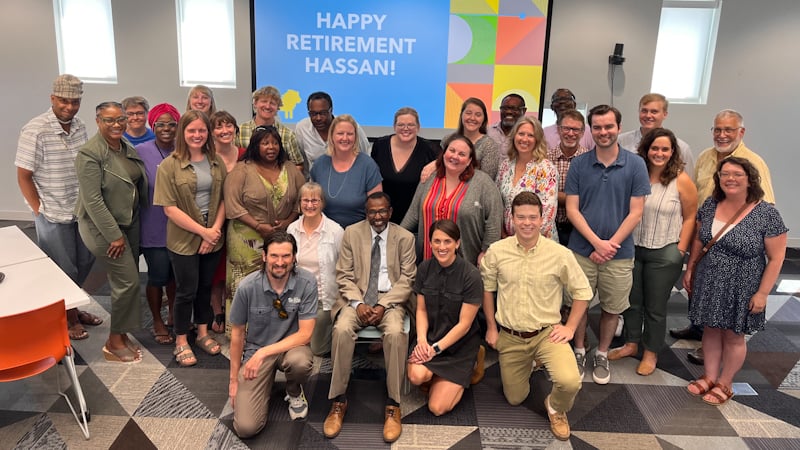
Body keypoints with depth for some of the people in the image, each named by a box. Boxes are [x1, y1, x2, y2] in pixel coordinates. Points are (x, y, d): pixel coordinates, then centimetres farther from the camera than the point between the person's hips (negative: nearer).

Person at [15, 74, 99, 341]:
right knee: (64, 270, 7)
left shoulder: (80, 127, 2)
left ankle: (73, 308, 38)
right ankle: (65, 317, 28)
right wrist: (39, 210, -10)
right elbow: (23, 177, -12)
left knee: (85, 262, 17)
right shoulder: (35, 131, -16)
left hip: (81, 210, 6)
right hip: (53, 215, -6)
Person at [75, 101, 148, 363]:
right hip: (103, 227, -7)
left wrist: (124, 230, 11)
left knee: (126, 281, 12)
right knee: (128, 280, -6)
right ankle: (113, 343, 10)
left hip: (130, 222, 7)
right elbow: (92, 199, -20)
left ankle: (121, 336, 26)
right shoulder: (90, 154, -17)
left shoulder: (127, 148, 6)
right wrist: (114, 235, -18)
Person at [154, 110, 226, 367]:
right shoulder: (169, 165, -9)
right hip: (184, 238, -4)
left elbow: (223, 199, 4)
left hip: (213, 237, 4)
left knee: (205, 286, 16)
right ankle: (181, 343, 22)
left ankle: (203, 334, 33)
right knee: (187, 290, 5)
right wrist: (202, 231, -15)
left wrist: (215, 230, -10)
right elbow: (170, 208, -13)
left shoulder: (216, 162, 3)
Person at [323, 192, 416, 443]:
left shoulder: (405, 237, 3)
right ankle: (338, 401, -16)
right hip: (357, 297, 1)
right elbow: (344, 275, 3)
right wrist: (358, 303, -14)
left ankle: (393, 406, -21)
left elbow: (407, 279, -1)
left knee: (396, 333, -32)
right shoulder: (351, 233, 5)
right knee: (342, 329, -30)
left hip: (390, 299, -1)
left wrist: (383, 305, -14)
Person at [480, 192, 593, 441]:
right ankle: (526, 365, 45)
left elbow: (582, 291, 1)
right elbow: (487, 288, 6)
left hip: (547, 333, -2)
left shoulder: (560, 254, -12)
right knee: (515, 399, 13)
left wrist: (570, 327, -5)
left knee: (570, 382, -28)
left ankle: (556, 408, 9)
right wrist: (491, 328, 6)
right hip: (509, 336, 2)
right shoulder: (496, 251, -8)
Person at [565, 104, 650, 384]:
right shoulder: (579, 164, -2)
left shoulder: (635, 165, -4)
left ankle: (602, 356, 33)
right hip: (582, 250, 0)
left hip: (619, 253, 0)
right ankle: (579, 352, 31)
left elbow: (635, 212, -5)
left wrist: (610, 245, -12)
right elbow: (571, 209, -5)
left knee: (612, 308, 13)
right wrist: (597, 242, -15)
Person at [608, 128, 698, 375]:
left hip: (664, 253, -3)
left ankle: (651, 353, 28)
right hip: (632, 249, 3)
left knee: (655, 307, 10)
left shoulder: (681, 181, -8)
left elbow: (690, 217, -5)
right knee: (631, 301, 16)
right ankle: (631, 343, 36)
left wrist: (680, 251, -8)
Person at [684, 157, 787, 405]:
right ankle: (709, 377, 31)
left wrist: (762, 293, -13)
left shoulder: (766, 213, -16)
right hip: (708, 283, 4)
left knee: (733, 336, 12)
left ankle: (724, 384, 29)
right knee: (711, 330, 15)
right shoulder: (710, 205, -2)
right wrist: (690, 270, 10)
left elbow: (776, 258, -12)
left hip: (740, 289, -4)